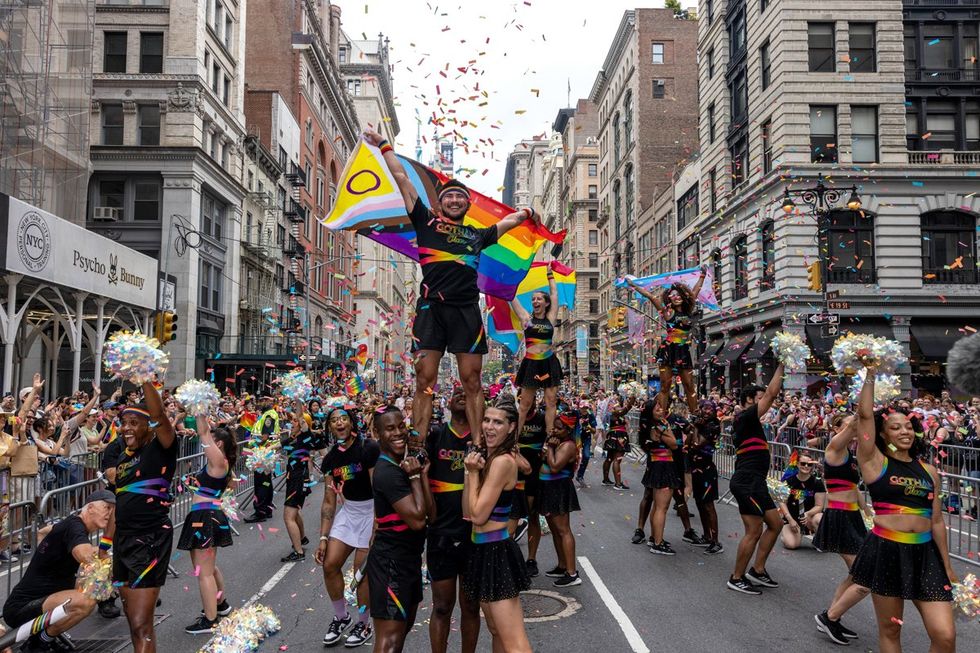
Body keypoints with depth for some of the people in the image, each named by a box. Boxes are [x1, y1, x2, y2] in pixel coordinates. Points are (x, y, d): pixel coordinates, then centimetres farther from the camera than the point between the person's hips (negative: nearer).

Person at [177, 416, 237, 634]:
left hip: (207, 518, -11)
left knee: (204, 571, -3)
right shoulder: (216, 461, 12)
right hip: (205, 517, 11)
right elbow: (205, 432, 19)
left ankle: (209, 620, 4)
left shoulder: (219, 461, -14)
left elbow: (203, 432, -16)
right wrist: (202, 418, 14)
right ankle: (221, 604, 42)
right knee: (207, 567, 25)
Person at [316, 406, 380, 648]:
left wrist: (376, 530, -23)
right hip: (348, 510, 6)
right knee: (330, 565, 2)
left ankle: (364, 625, 21)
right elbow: (329, 501, 4)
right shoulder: (329, 459, 0)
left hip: (374, 511, -6)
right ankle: (341, 617, 25)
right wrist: (323, 538, 0)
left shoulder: (368, 448, -19)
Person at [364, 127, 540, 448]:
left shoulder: (477, 234, 22)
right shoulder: (426, 221, 16)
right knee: (424, 381, -5)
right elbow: (401, 178, 19)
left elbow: (510, 220, 41)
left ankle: (478, 446, 4)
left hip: (467, 310, 2)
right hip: (431, 307, -2)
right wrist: (385, 145, 23)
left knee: (472, 382, 0)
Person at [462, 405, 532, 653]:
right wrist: (471, 471, -5)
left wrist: (473, 472, -13)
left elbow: (479, 516, -19)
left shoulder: (503, 461, -19)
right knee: (496, 631, 22)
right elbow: (468, 512, 4)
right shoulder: (489, 457, 9)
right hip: (484, 549, 10)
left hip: (496, 552, -10)